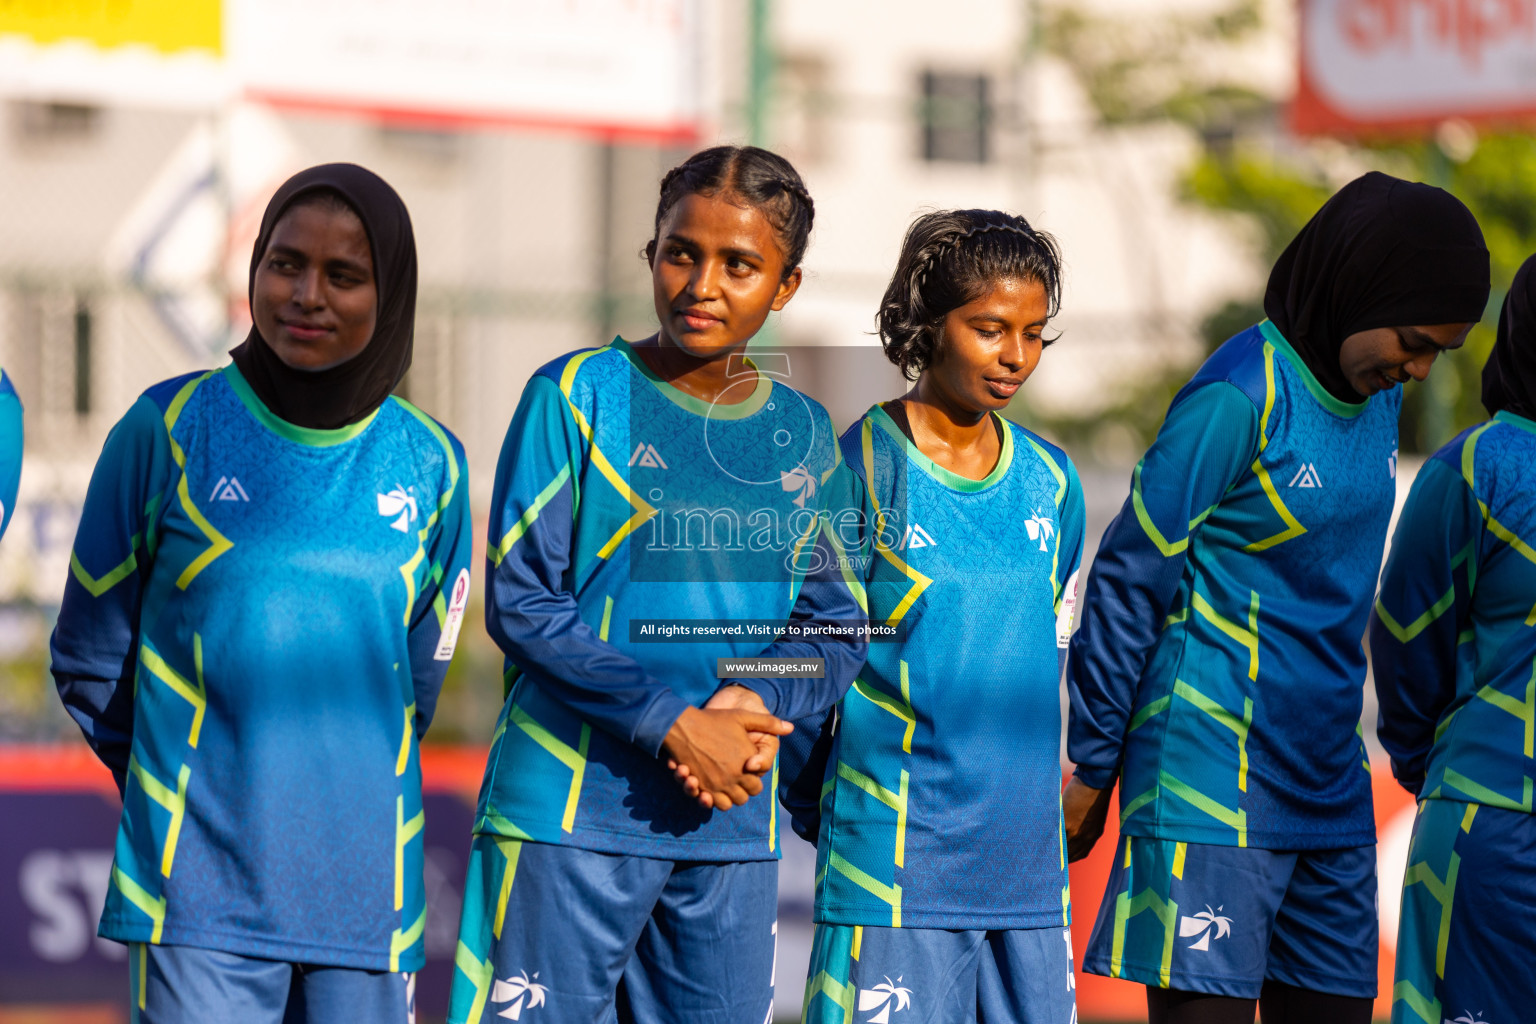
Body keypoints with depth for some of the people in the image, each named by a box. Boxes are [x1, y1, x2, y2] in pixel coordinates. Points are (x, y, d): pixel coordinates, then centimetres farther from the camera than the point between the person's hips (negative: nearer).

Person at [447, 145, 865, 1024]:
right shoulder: (576, 398, -2)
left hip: (734, 825, 4)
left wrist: (761, 702, -9)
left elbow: (838, 628, 13)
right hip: (570, 812, -4)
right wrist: (670, 723, -15)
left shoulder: (803, 434, 11)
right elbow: (521, 601, -7)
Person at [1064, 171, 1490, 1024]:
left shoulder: (1377, 394, 12)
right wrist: (1091, 767, -8)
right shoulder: (1240, 399, -13)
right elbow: (1128, 584, -10)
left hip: (1330, 791, 8)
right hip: (1213, 789, -8)